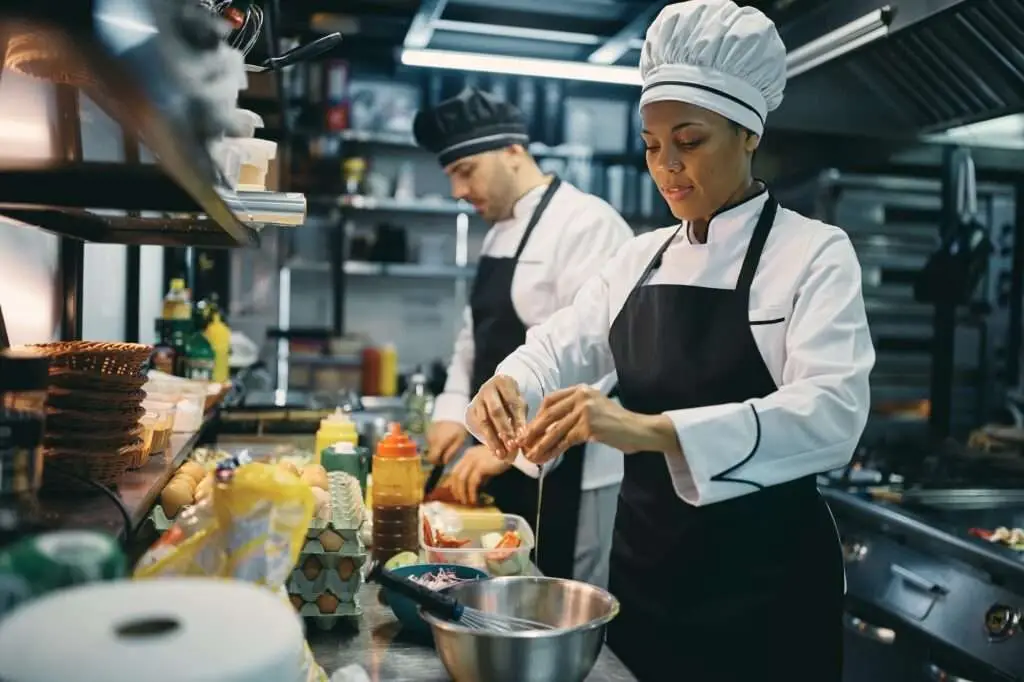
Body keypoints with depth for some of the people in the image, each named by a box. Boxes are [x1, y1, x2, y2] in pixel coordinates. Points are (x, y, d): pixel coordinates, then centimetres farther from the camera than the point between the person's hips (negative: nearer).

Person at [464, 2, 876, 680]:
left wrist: (651, 430, -38)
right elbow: (562, 347, 3)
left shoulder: (814, 253, -11)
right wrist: (509, 388, -21)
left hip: (763, 577, -5)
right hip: (644, 560, 5)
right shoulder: (642, 256, 6)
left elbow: (832, 413, -24)